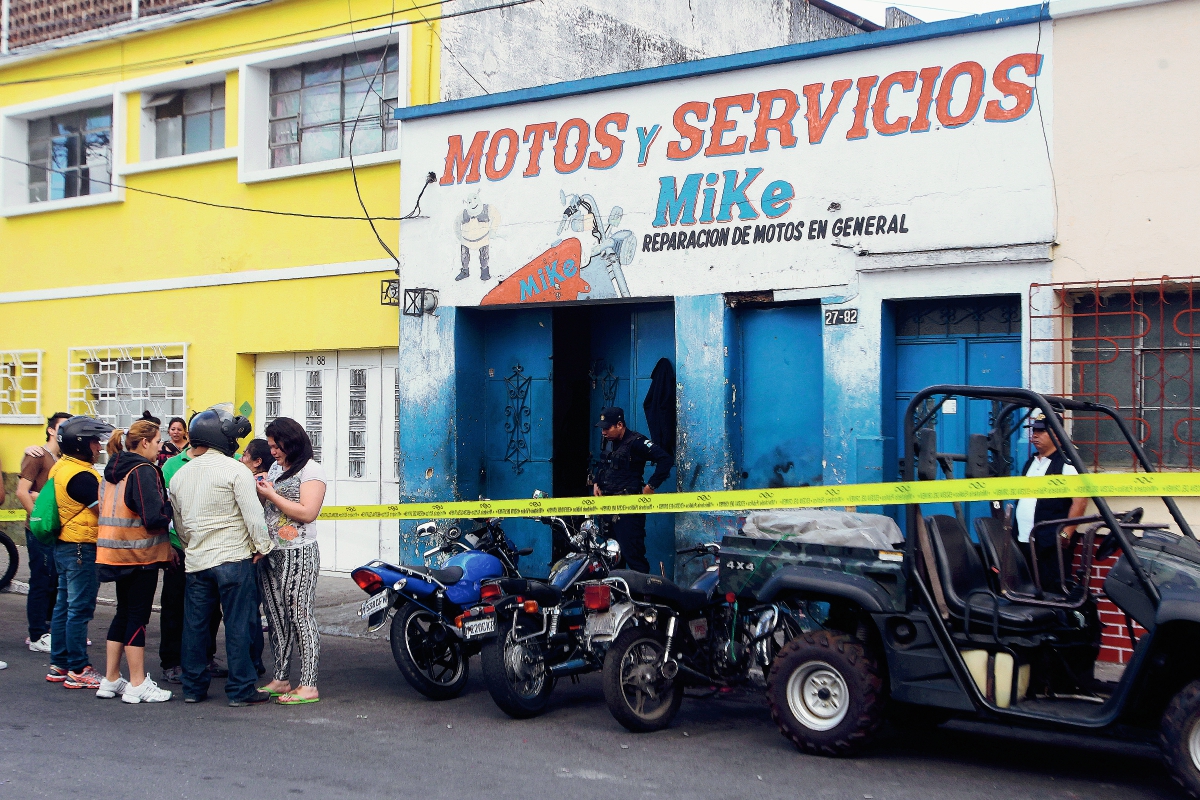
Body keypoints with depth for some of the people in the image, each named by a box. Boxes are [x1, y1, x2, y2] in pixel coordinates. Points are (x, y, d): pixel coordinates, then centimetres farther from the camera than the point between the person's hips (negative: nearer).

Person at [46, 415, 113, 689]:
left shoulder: (60, 467, 10)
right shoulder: (81, 475, -21)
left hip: (64, 545, 10)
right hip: (81, 548, -10)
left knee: (64, 605, 15)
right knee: (80, 608, -4)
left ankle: (58, 665, 23)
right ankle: (78, 670, 1)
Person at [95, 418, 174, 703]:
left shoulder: (114, 470, 10)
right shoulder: (143, 471, -17)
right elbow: (154, 517, -24)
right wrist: (170, 510, -4)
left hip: (117, 552, 8)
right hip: (140, 553, -8)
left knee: (123, 613, 17)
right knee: (138, 617, -1)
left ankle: (111, 680, 21)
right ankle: (138, 685, 5)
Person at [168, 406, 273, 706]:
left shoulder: (179, 476, 10)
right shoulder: (235, 470, -11)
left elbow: (179, 524, 18)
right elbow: (253, 514, -14)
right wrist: (262, 546, -1)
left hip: (196, 561, 6)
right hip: (233, 558, -6)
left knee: (195, 624, 12)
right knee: (237, 625, 0)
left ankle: (193, 687, 19)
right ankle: (241, 690, 4)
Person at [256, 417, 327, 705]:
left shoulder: (311, 470, -7)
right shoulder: (275, 469, 18)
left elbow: (307, 512, -18)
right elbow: (266, 507, 23)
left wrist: (272, 495, -14)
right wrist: (259, 492, 3)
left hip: (298, 554, -8)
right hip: (271, 553, 8)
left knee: (301, 617, -7)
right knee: (275, 617, 10)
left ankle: (308, 686, -5)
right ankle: (281, 679, 18)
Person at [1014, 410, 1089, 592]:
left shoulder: (1066, 464, -6)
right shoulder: (1030, 463, 18)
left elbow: (1080, 501, -13)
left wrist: (1066, 534, -18)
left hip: (1050, 545, -8)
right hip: (1023, 541, 8)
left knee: (1051, 590, -7)